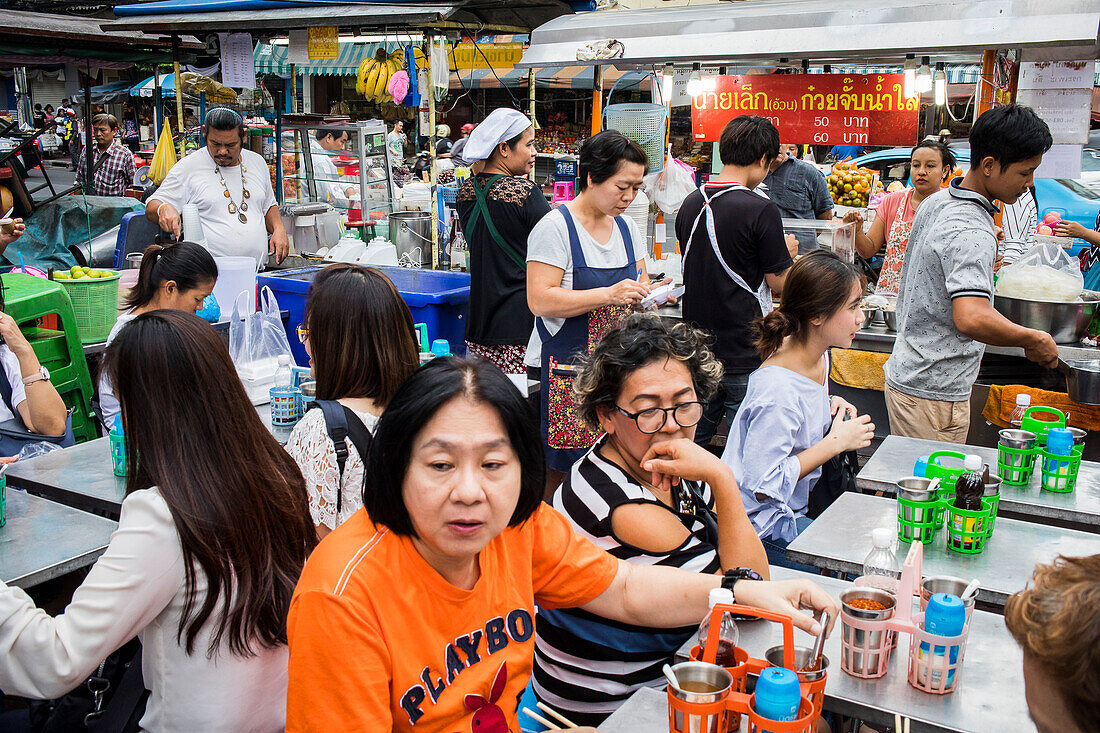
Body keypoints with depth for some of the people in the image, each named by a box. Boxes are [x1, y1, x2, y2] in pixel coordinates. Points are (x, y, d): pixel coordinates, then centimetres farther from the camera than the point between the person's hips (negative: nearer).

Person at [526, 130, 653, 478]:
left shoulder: (626, 227, 13)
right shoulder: (555, 227, -9)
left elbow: (640, 281, 24)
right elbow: (540, 300, -17)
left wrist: (646, 294, -1)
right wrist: (610, 295, -23)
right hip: (566, 369, -6)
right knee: (559, 472, -5)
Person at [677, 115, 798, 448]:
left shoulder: (690, 204, 4)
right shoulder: (761, 211, -16)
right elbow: (780, 284, -10)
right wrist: (788, 253, 10)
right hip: (743, 355, -6)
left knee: (692, 439, 16)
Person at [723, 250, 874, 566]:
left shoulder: (819, 357, 0)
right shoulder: (779, 389, -28)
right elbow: (763, 487, -25)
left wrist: (829, 409, -1)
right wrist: (835, 442, -20)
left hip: (795, 505, 9)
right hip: (760, 524, -9)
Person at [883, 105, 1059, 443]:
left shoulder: (937, 202, 8)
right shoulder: (972, 233, -23)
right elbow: (971, 319, -35)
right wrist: (1034, 339, -22)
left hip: (905, 374, 9)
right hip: (932, 396, -9)